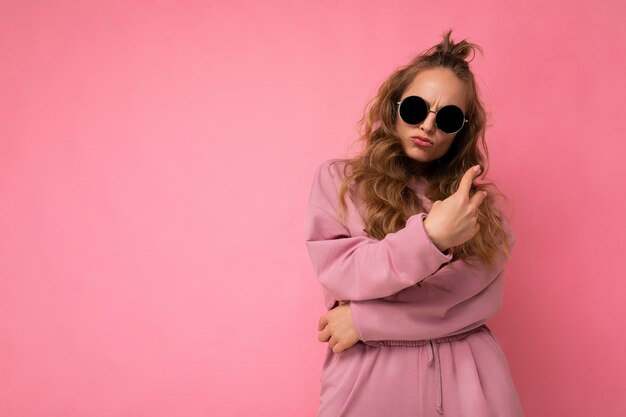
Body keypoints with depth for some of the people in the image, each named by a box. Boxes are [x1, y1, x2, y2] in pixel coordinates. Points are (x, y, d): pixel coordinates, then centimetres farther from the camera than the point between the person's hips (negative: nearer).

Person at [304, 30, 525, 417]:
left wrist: (366, 321, -16)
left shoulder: (480, 199, 4)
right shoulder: (338, 179, 0)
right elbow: (338, 274, -12)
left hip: (466, 374, 2)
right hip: (368, 375, -1)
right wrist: (429, 237, -27)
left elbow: (481, 299, -8)